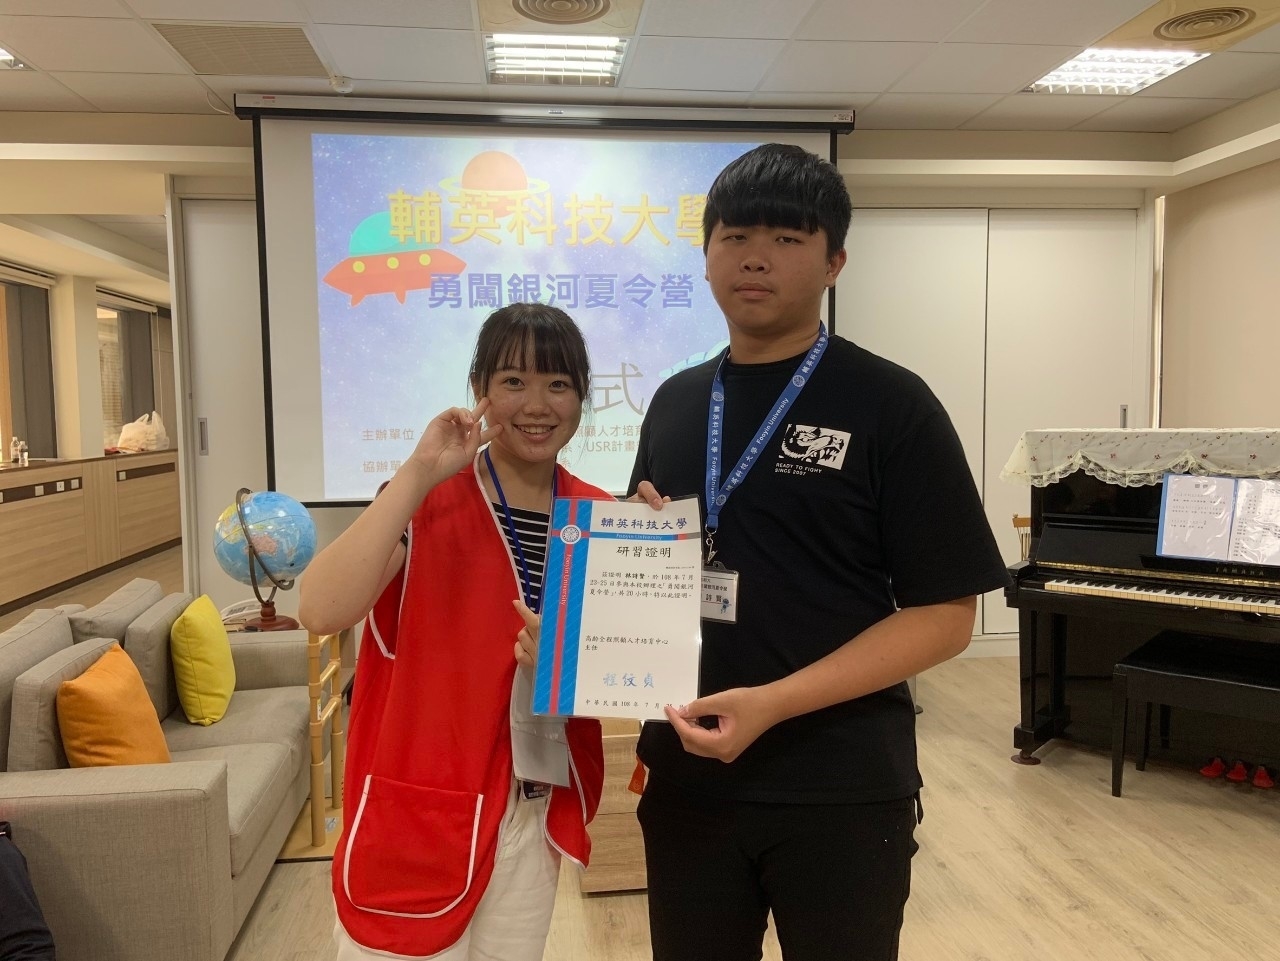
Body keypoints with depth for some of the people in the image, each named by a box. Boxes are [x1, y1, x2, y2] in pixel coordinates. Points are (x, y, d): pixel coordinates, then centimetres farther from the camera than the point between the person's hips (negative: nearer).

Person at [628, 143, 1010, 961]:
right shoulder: (675, 403, 7)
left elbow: (944, 613, -11)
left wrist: (773, 703, -21)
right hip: (689, 779, 4)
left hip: (842, 790, -4)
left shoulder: (891, 405, -8)